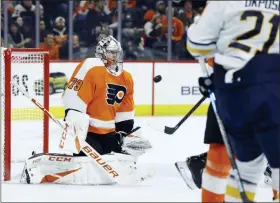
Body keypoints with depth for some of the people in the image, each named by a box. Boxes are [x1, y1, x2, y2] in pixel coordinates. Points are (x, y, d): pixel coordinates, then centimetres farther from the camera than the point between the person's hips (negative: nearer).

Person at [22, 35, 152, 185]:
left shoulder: (126, 79, 12)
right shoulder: (90, 68, -14)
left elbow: (125, 114, 19)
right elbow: (74, 98, -21)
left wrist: (125, 133, 12)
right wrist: (74, 124, -27)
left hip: (107, 131, 8)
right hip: (85, 128, -8)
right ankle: (36, 165, -23)